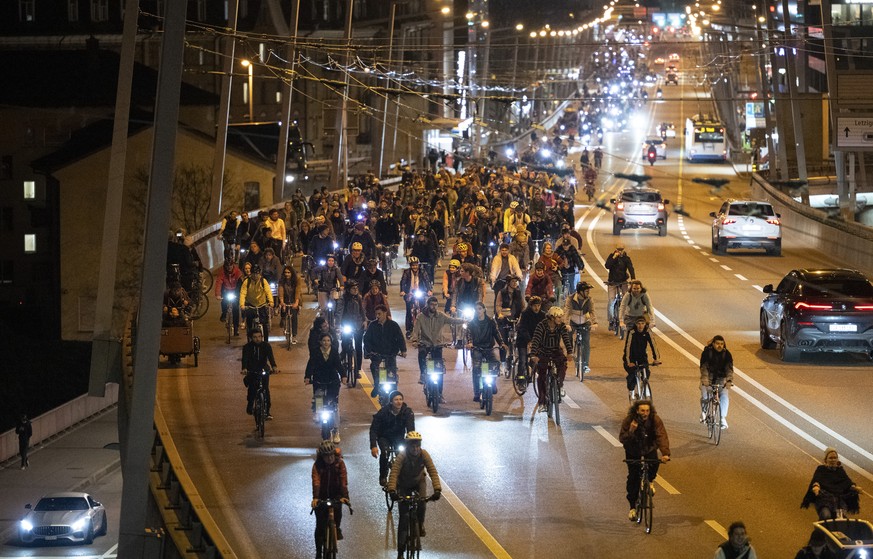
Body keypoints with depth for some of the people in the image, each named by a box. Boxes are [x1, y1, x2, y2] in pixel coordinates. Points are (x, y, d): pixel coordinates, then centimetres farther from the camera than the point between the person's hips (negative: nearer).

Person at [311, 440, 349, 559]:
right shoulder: (317, 465, -18)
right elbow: (316, 481, -30)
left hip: (335, 494, 1)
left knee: (337, 509, -27)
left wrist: (345, 496, -38)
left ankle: (337, 528, 5)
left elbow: (343, 480, -25)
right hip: (322, 495, -1)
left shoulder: (339, 463, -16)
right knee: (320, 525, -5)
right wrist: (315, 498, -44)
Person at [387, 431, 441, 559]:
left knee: (422, 504, -28)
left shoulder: (424, 455, -25)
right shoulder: (402, 456, -30)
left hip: (419, 482, 1)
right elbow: (394, 473, -40)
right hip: (404, 485, -1)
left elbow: (433, 472, -31)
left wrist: (437, 489, -44)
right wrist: (392, 490, -55)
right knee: (404, 517, -7)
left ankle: (420, 524, 7)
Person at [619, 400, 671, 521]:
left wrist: (665, 453, -47)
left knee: (654, 464, -28)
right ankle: (632, 507, 4)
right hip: (633, 450, 0)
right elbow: (622, 439, -24)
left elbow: (662, 436, -33)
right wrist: (630, 432, -45)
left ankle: (650, 481, 7)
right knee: (633, 477, -7)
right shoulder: (628, 420, -25)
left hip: (649, 448, 0)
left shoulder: (655, 420, -24)